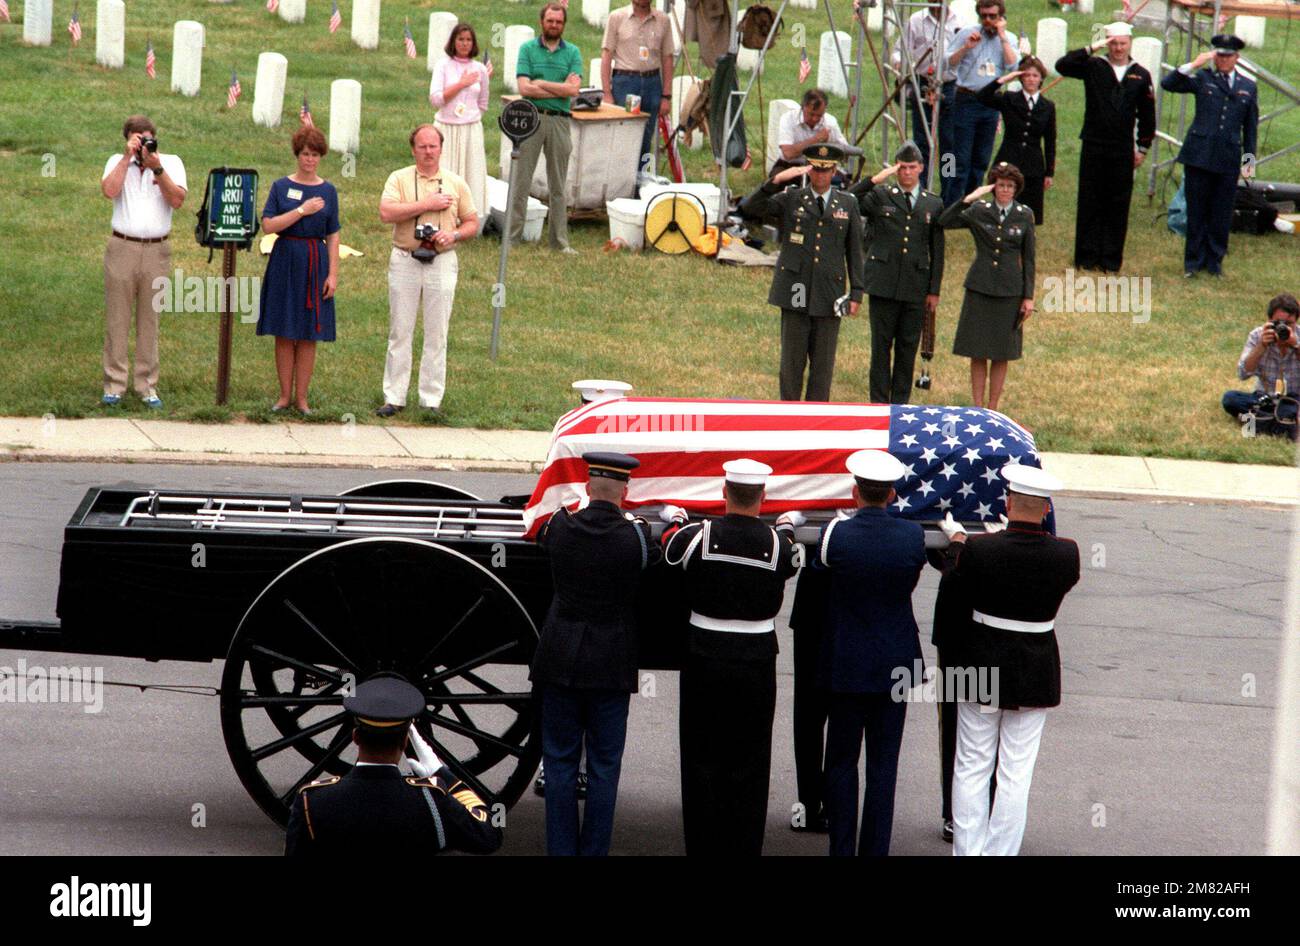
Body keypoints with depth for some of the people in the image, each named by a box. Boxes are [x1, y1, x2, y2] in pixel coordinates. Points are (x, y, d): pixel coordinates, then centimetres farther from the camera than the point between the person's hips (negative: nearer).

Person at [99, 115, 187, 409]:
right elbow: (109, 190, -11)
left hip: (156, 251, 0)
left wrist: (157, 169, -15)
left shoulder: (172, 163, 8)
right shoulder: (117, 162, 9)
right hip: (122, 249, 0)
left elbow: (177, 200, -7)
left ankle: (147, 386, 9)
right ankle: (114, 385, 4)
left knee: (149, 320, 4)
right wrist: (128, 157, -10)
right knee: (117, 319, 0)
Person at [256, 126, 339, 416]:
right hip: (285, 261, -1)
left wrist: (333, 274, -2)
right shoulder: (281, 187, 3)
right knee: (284, 334, 2)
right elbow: (268, 225, -8)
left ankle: (301, 397, 7)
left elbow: (333, 236, 6)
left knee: (308, 335, 1)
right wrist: (302, 210, -15)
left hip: (315, 263, 1)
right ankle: (285, 395, 10)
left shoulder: (328, 191, 7)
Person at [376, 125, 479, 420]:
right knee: (400, 332, 1)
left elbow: (473, 224, 12)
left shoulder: (456, 183, 9)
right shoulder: (399, 179, 3)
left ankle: (432, 399, 7)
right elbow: (386, 212, -14)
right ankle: (394, 397, 7)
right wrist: (427, 204, -15)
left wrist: (454, 235, -9)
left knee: (437, 334, 2)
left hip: (442, 261, 1)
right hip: (405, 260, -1)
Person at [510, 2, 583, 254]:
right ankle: (513, 237, 3)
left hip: (559, 120, 2)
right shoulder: (528, 49, 4)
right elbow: (524, 88, -8)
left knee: (559, 186, 7)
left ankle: (560, 240, 11)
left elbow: (574, 89, -7)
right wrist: (561, 89, -9)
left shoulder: (573, 53, 7)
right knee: (521, 181, -1)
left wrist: (540, 83, -8)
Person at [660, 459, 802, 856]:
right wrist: (786, 527, 37)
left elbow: (670, 549, 13)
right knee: (748, 763, 8)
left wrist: (674, 519, 36)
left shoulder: (699, 536, -10)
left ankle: (701, 843, 13)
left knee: (702, 758, 10)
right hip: (755, 663, 0)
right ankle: (743, 847, 11)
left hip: (704, 661, 0)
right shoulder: (776, 543, -9)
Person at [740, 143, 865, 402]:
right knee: (792, 359, 2)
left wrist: (856, 293, 3)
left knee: (823, 363, 3)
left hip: (829, 294, 1)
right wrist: (777, 180, -21)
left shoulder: (848, 204, 9)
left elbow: (854, 251, 9)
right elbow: (750, 208, -8)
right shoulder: (790, 199, 5)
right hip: (795, 291, -1)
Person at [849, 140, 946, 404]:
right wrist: (874, 180, -12)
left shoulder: (933, 204, 10)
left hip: (916, 288, 2)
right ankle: (879, 404, 5)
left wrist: (934, 291, 7)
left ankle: (900, 403, 13)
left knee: (908, 347, 5)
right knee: (881, 345, 1)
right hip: (884, 283, -2)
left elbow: (937, 251, 11)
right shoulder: (879, 196, 5)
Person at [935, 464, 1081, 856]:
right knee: (1016, 775, 7)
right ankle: (1001, 852, 9)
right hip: (1035, 675, 1)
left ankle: (967, 851, 13)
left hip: (980, 670, -1)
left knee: (972, 769, 10)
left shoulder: (977, 550, -17)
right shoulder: (1066, 555, -12)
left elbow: (950, 602, -4)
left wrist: (956, 542, 10)